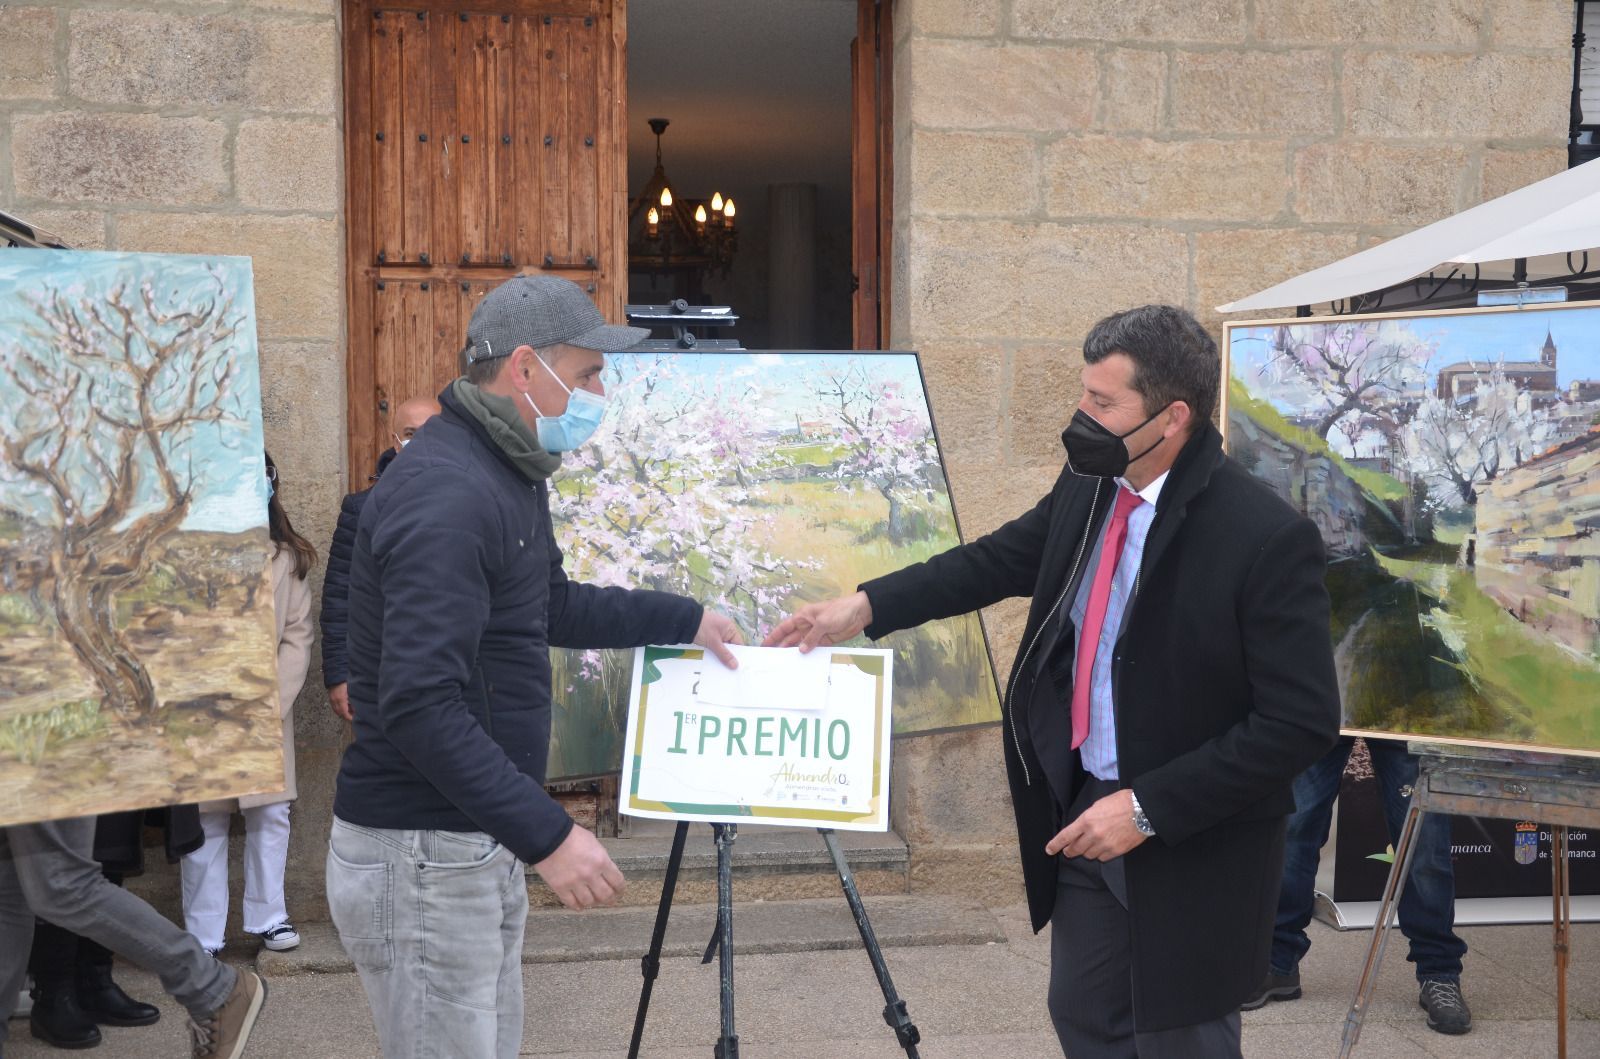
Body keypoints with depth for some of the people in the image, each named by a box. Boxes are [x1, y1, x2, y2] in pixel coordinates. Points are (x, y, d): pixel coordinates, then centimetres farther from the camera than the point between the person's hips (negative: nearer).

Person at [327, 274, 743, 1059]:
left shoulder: (506, 472, 11)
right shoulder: (447, 495, -21)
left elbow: (553, 608, 28)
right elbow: (419, 706, -29)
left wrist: (682, 620, 30)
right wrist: (547, 836, -29)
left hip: (479, 844, 10)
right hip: (420, 854, -10)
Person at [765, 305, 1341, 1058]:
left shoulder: (1267, 538, -24)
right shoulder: (1089, 486, -2)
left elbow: (1301, 722, -23)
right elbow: (1000, 558, 15)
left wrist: (1148, 808, -22)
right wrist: (866, 605, 6)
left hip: (1192, 847, -7)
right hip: (1084, 810, 7)